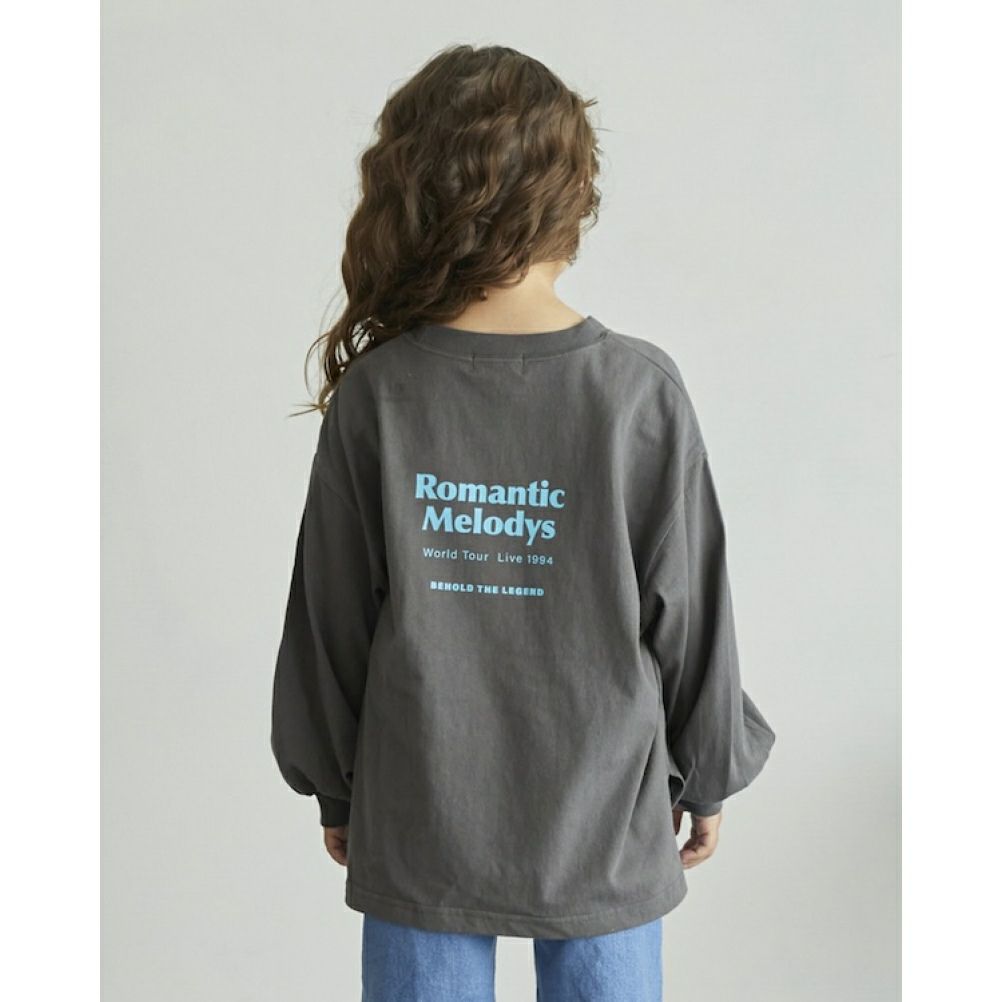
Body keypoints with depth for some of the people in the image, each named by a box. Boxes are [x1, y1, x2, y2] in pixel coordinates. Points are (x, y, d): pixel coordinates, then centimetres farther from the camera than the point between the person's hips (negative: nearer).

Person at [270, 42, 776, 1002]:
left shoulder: (377, 392, -11)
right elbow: (689, 611, -5)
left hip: (419, 826, 1)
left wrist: (334, 784, 12)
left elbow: (331, 618, -3)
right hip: (601, 822, 0)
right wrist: (706, 777, 10)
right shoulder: (640, 389, -13)